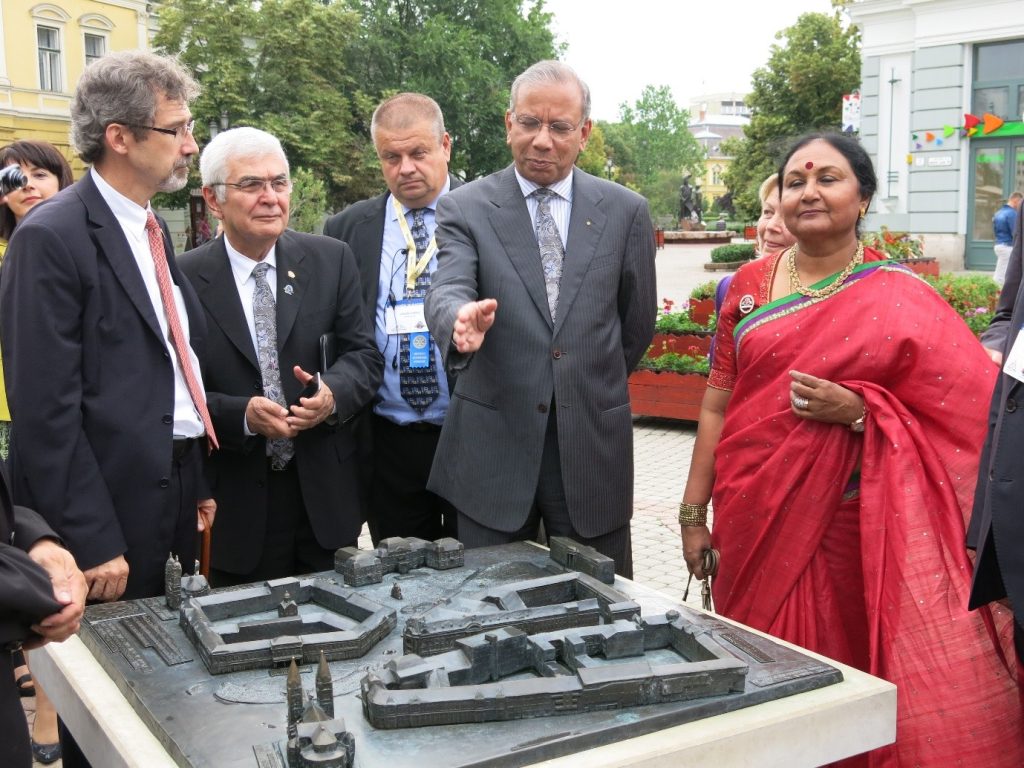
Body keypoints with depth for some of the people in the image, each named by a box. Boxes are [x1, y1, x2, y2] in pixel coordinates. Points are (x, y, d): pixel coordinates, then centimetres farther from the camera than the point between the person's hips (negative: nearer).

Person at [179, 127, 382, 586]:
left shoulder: (331, 261, 2)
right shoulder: (184, 278, -5)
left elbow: (365, 354, 2)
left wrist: (333, 393, -18)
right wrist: (243, 415, -22)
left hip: (325, 498, 2)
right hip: (235, 504, -2)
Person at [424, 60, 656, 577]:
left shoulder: (626, 211, 5)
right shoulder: (465, 208, 1)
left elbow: (637, 322, 12)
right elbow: (446, 290, -16)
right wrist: (460, 319, -38)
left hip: (594, 444, 1)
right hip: (494, 447, -1)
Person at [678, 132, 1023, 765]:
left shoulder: (901, 300, -3)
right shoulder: (750, 285, 6)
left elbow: (967, 412, -4)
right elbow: (718, 404, 8)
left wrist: (856, 410, -18)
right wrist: (693, 513, 5)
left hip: (848, 523, -3)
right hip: (752, 521, 3)